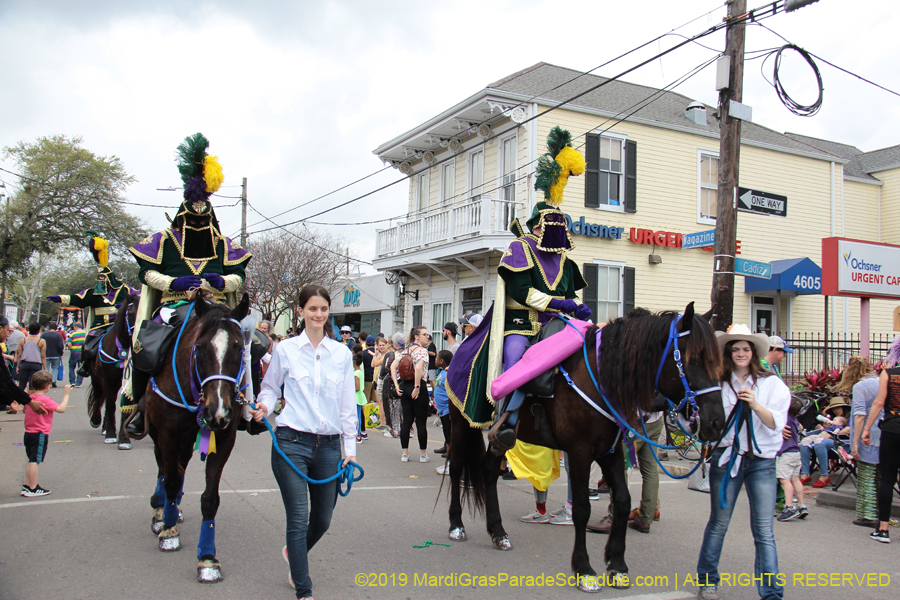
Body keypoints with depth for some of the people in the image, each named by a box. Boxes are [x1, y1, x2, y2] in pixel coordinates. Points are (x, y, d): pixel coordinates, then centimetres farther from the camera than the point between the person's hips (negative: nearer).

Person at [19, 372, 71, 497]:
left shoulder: (29, 398, 7)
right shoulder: (45, 400, -17)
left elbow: (25, 409, 24)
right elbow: (61, 409, -21)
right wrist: (66, 394, -14)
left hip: (28, 433, 8)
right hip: (40, 435, -8)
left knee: (31, 460, 16)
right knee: (35, 461, -4)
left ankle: (26, 486, 19)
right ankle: (33, 489, 0)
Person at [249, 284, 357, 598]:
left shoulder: (342, 353, 4)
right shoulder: (285, 350, 0)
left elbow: (348, 404, 7)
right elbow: (271, 387, 11)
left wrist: (350, 448, 6)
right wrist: (263, 406, -11)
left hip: (328, 445, 3)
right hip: (292, 444, -3)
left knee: (322, 520, 15)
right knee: (298, 520, -2)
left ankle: (294, 552, 46)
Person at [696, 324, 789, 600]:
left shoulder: (772, 384, 3)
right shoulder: (718, 383, 3)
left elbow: (776, 424, -5)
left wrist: (755, 405, -20)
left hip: (762, 461, 0)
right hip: (727, 457, 0)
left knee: (764, 531, -3)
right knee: (718, 524, 9)